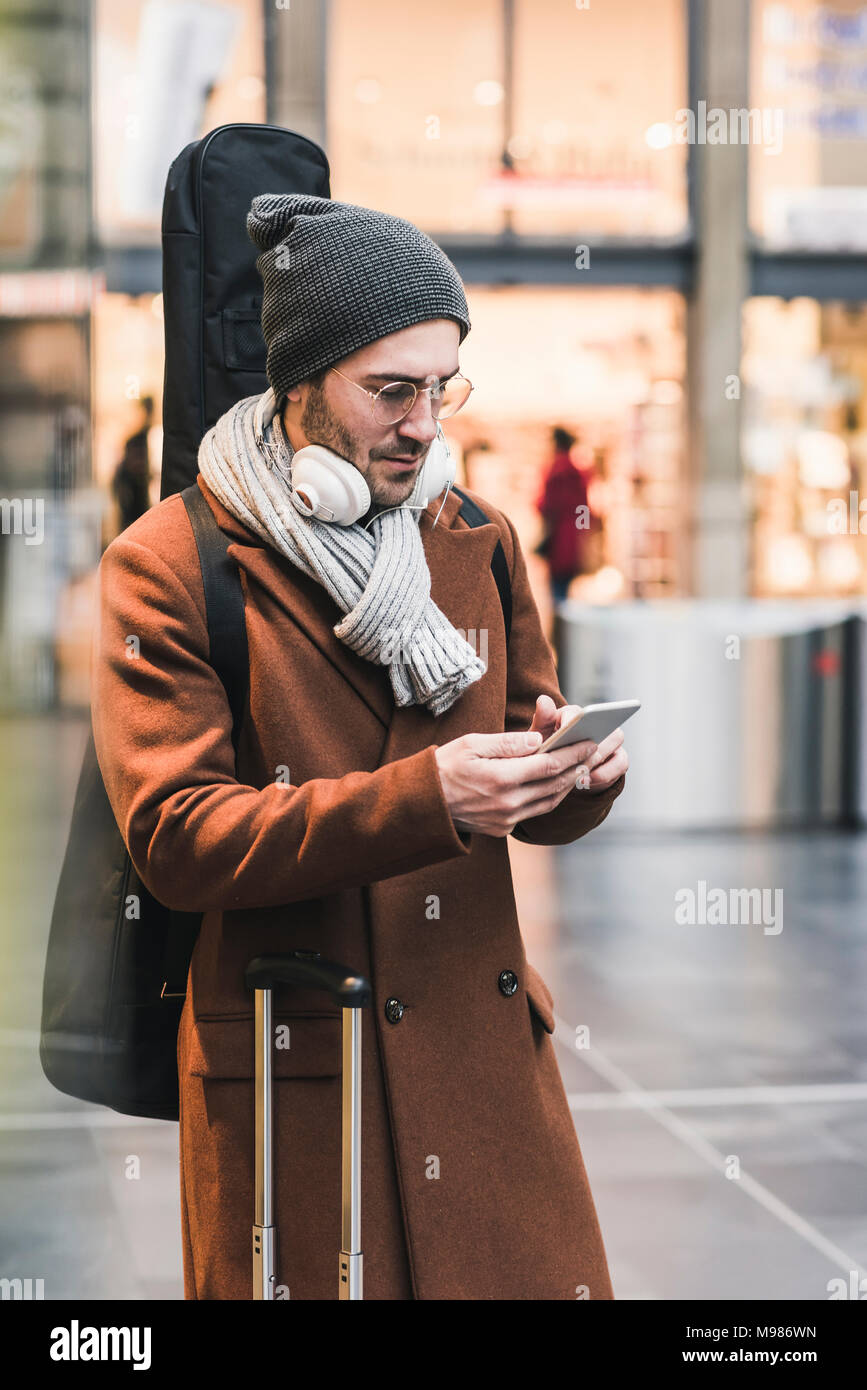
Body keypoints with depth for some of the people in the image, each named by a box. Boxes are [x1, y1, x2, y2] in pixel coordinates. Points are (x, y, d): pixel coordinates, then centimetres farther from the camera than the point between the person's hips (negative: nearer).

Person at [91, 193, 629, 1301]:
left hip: (488, 1052, 5)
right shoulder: (168, 566, -7)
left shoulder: (477, 543, 10)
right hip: (289, 1082, -4)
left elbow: (531, 810, 14)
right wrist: (423, 798, -26)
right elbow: (174, 838, -16)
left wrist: (578, 773, -12)